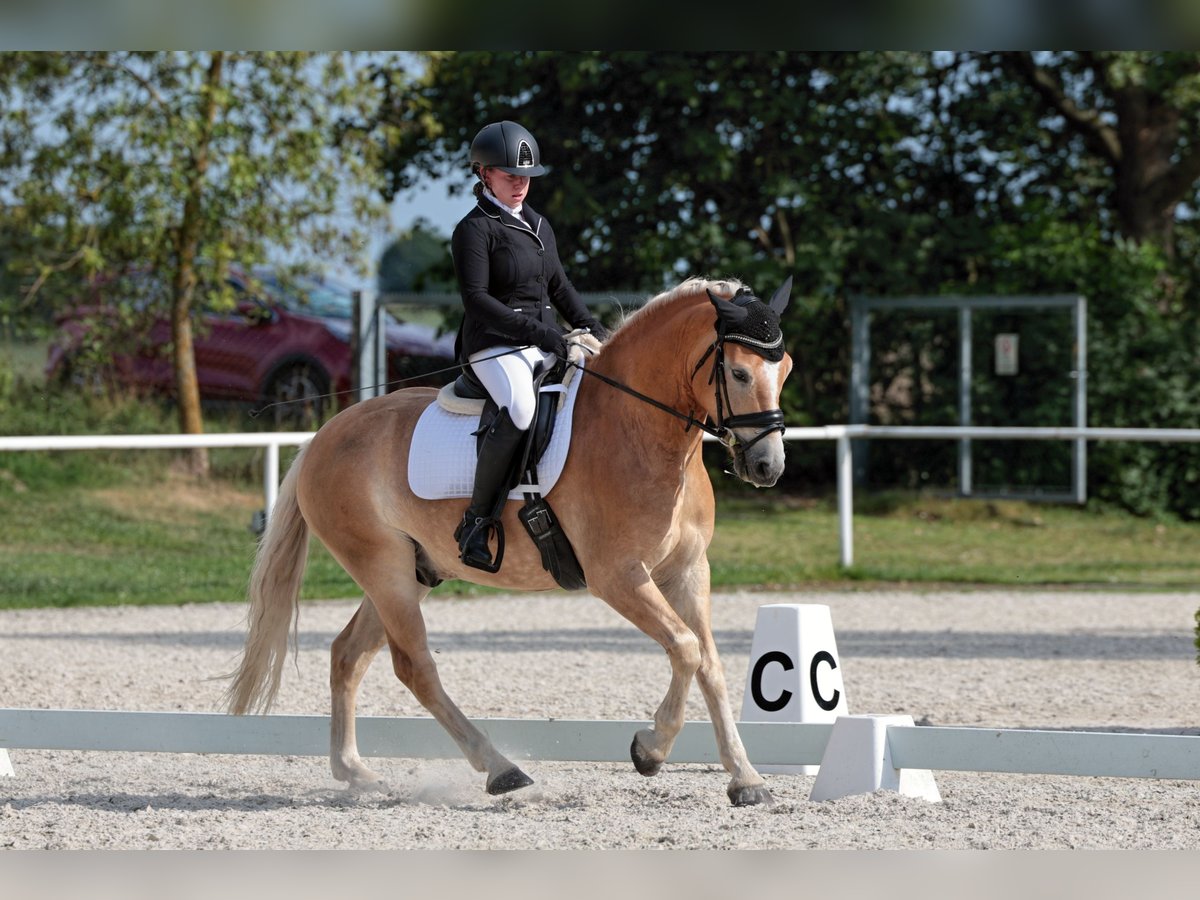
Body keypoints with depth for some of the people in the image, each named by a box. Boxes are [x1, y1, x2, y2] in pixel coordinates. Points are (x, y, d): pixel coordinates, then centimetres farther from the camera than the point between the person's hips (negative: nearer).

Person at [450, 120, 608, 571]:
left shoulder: (539, 226, 19)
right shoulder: (475, 230, -5)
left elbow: (558, 285, 26)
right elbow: (476, 299, -15)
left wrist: (590, 326, 8)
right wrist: (536, 331, -22)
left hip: (547, 343, 8)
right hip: (495, 345, -8)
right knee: (520, 410, -35)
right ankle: (476, 521, -27)